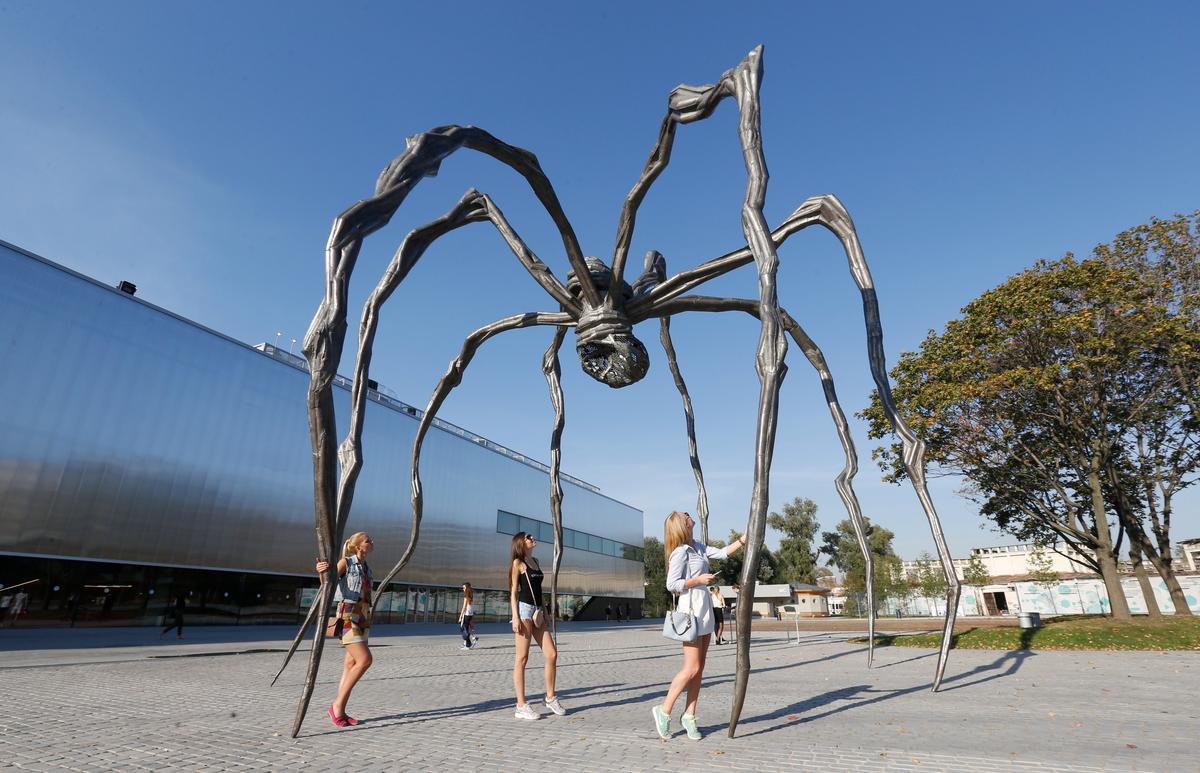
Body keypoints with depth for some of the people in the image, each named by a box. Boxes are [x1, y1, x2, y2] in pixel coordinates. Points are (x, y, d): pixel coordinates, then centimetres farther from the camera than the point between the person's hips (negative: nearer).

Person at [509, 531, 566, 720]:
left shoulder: (535, 561, 19)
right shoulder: (518, 563, -1)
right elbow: (513, 591, -5)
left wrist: (544, 612, 17)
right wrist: (515, 617, -13)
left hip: (537, 611, 7)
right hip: (524, 609, -7)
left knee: (552, 654, 1)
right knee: (522, 658, -3)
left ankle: (550, 697, 15)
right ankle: (521, 706, 4)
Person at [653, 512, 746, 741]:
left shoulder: (698, 547, 11)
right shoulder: (680, 552, -14)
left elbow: (723, 553, 12)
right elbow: (672, 584, -15)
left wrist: (745, 538, 9)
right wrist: (698, 580, -18)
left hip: (705, 608, 8)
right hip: (691, 608, -8)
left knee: (699, 668, 9)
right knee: (691, 668, -5)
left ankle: (689, 716, 17)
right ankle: (664, 710, 9)